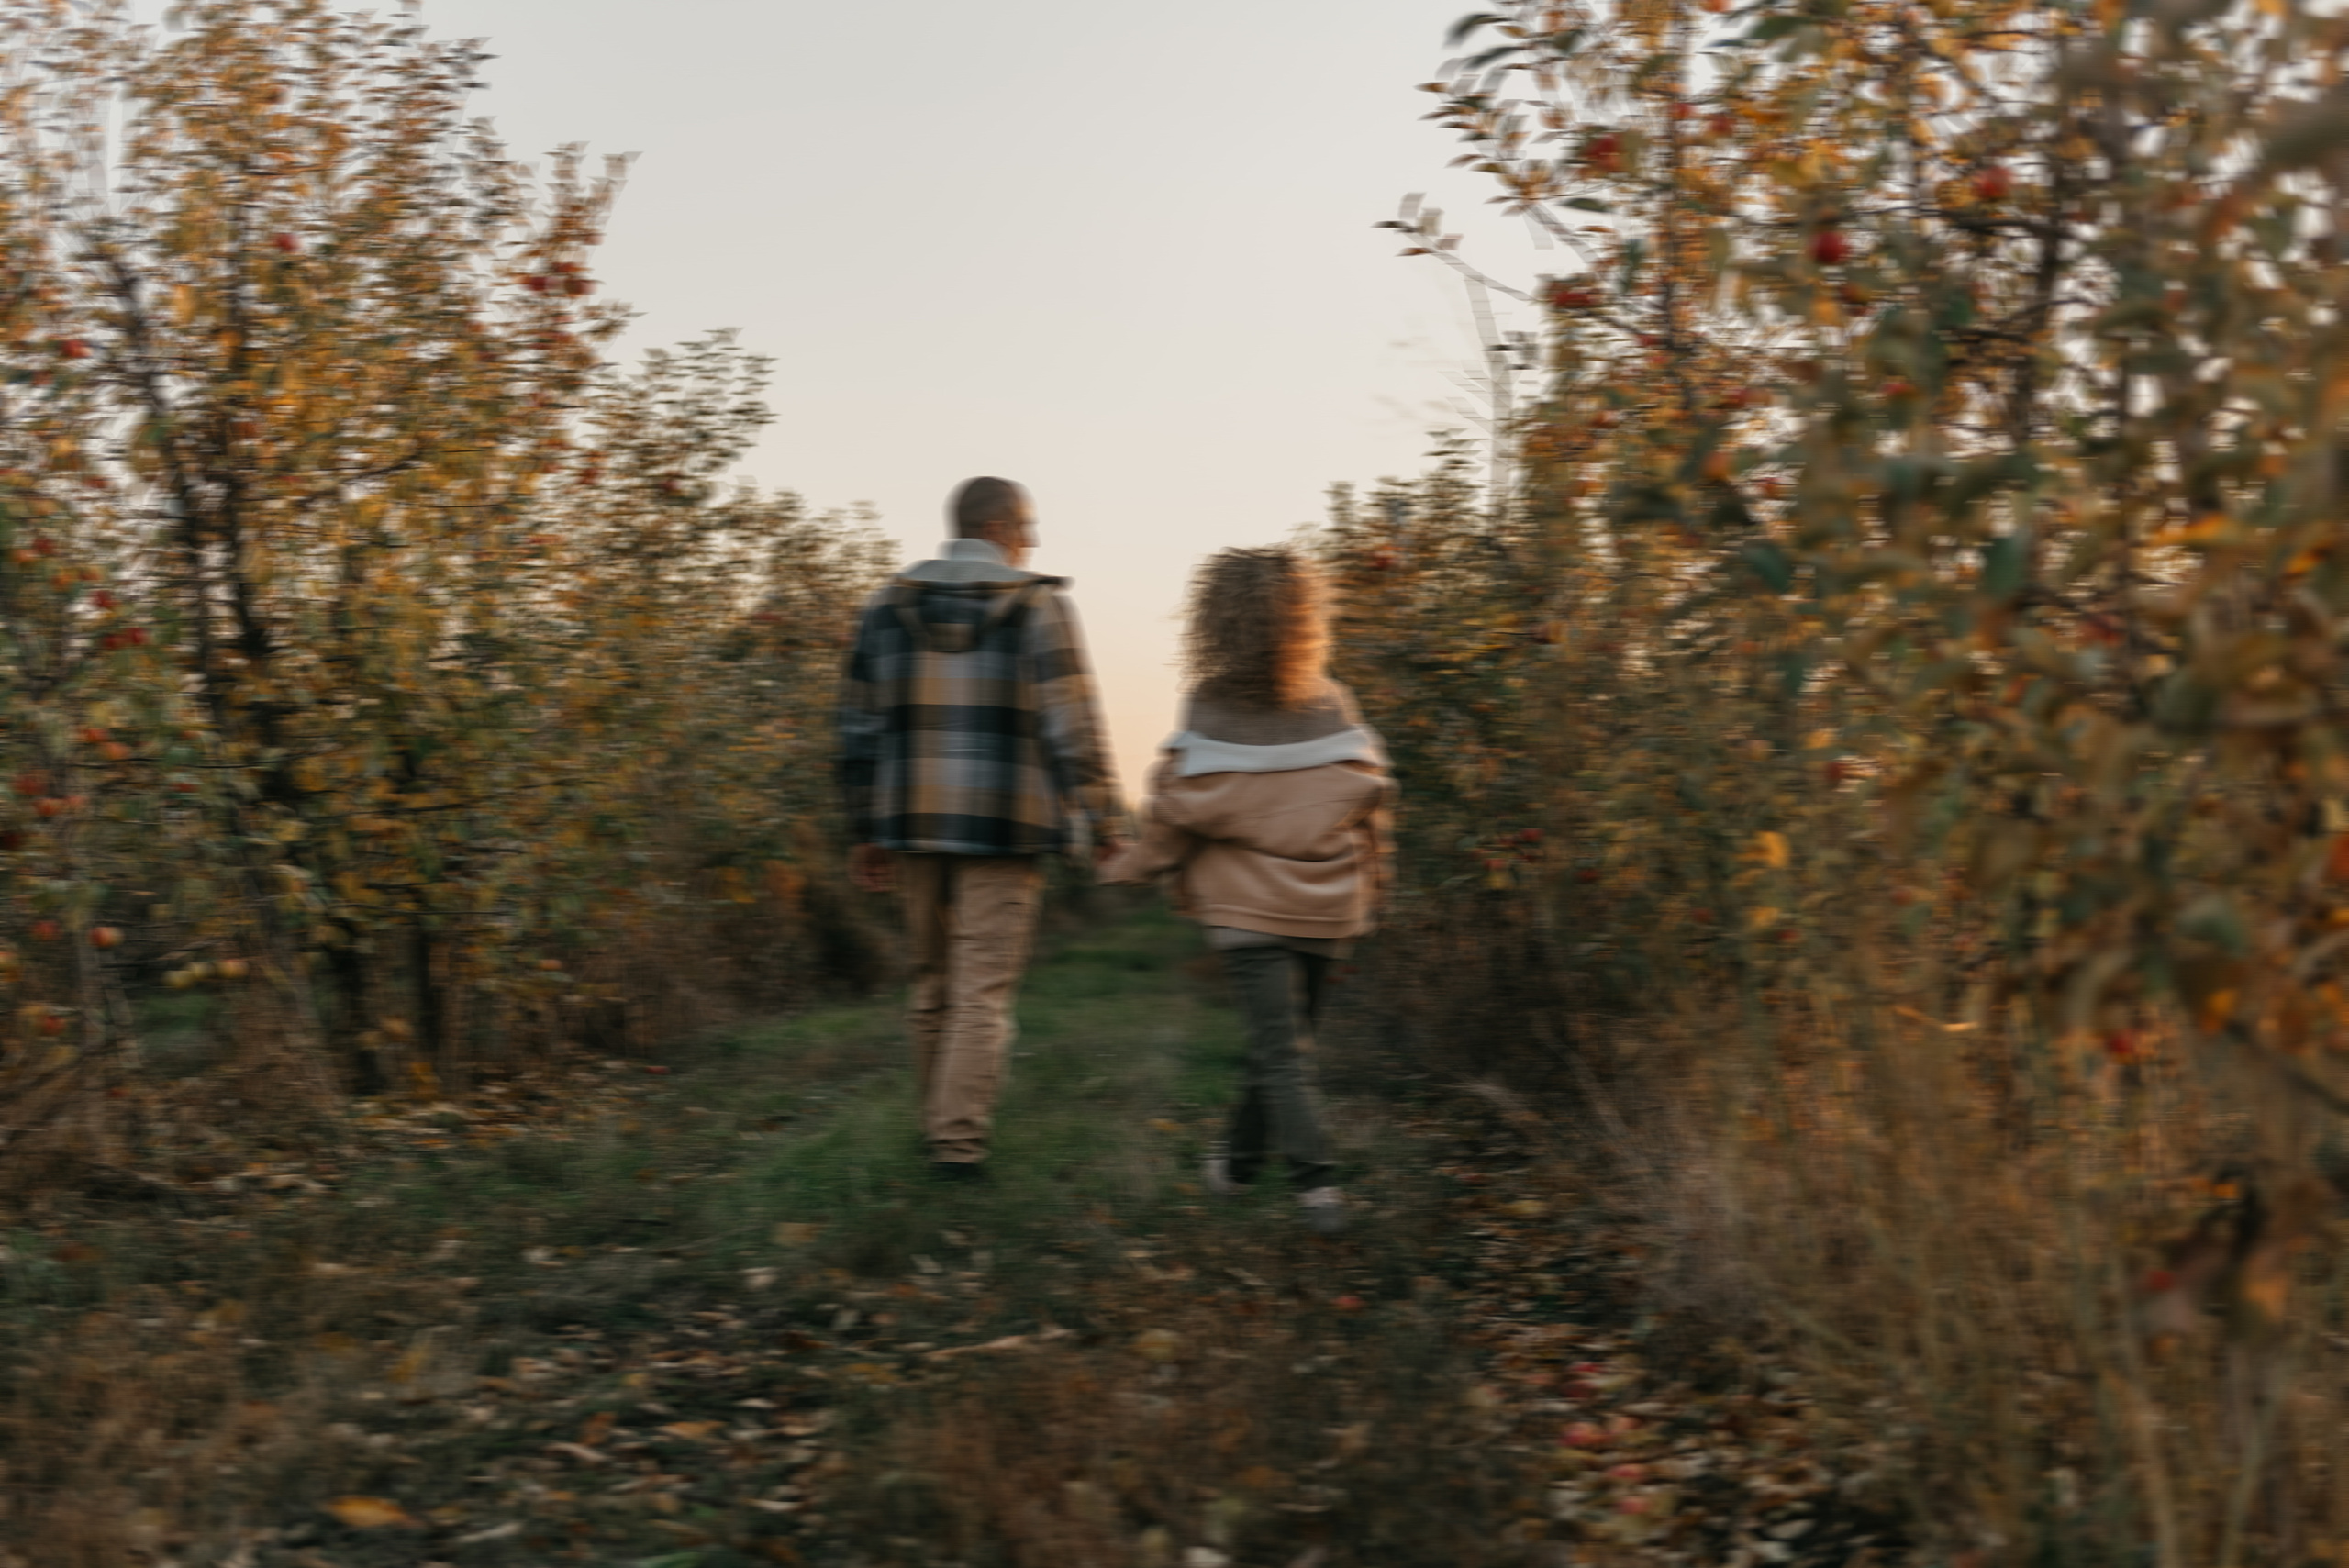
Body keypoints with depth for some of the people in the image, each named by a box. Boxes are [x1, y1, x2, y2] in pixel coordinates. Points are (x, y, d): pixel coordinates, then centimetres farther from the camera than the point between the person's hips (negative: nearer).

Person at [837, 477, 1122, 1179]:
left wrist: (865, 829, 13)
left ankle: (943, 1126, 26)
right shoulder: (1037, 605, -5)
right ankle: (959, 1142, -3)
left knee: (935, 983, 17)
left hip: (915, 821, 4)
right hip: (1003, 828, -4)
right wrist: (1101, 817, -3)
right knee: (984, 990, 0)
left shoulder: (888, 603, 7)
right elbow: (1072, 725, -10)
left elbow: (859, 725, 8)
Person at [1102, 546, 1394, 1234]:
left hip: (1248, 902, -4)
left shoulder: (1211, 707, -9)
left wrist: (1135, 866, 8)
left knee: (1276, 1048, -1)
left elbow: (1179, 807, -7)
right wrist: (1367, 881, 19)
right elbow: (1369, 795, 7)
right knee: (1285, 1036, 16)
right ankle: (1241, 1159, 30)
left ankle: (1314, 1182, -11)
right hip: (1327, 905, 4)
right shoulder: (1332, 703, 2)